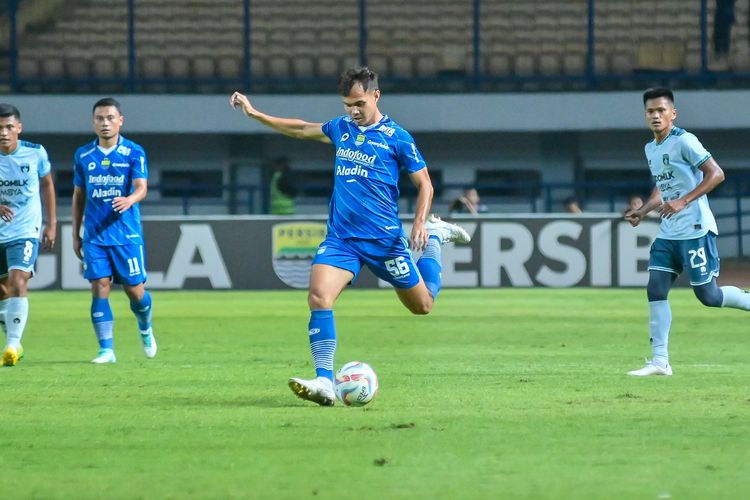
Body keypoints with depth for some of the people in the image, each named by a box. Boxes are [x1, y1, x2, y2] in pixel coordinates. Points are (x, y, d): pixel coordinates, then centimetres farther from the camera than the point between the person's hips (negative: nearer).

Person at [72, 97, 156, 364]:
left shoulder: (134, 153, -2)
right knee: (99, 288, -8)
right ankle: (106, 349, -3)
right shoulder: (83, 155, 8)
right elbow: (78, 196, 15)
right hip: (94, 235, 2)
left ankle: (145, 329, 33)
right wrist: (75, 234, 13)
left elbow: (141, 188, -13)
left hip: (127, 234, -2)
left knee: (135, 290, 1)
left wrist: (129, 200, -36)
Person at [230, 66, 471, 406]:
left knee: (422, 305, 11)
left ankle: (435, 237, 37)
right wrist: (255, 114, 25)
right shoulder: (341, 128, 9)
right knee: (319, 297, -21)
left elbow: (424, 184, -1)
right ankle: (324, 383, -24)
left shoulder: (396, 137, -6)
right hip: (340, 236, 3)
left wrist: (420, 222, -16)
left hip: (385, 238, -3)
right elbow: (302, 129, 26)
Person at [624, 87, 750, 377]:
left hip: (695, 230, -8)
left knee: (707, 295, -5)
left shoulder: (684, 141, -12)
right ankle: (660, 361, -1)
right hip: (668, 233, 8)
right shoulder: (651, 149, 14)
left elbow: (716, 174, -16)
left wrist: (683, 202, -23)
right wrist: (643, 211, 11)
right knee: (655, 290, -2)